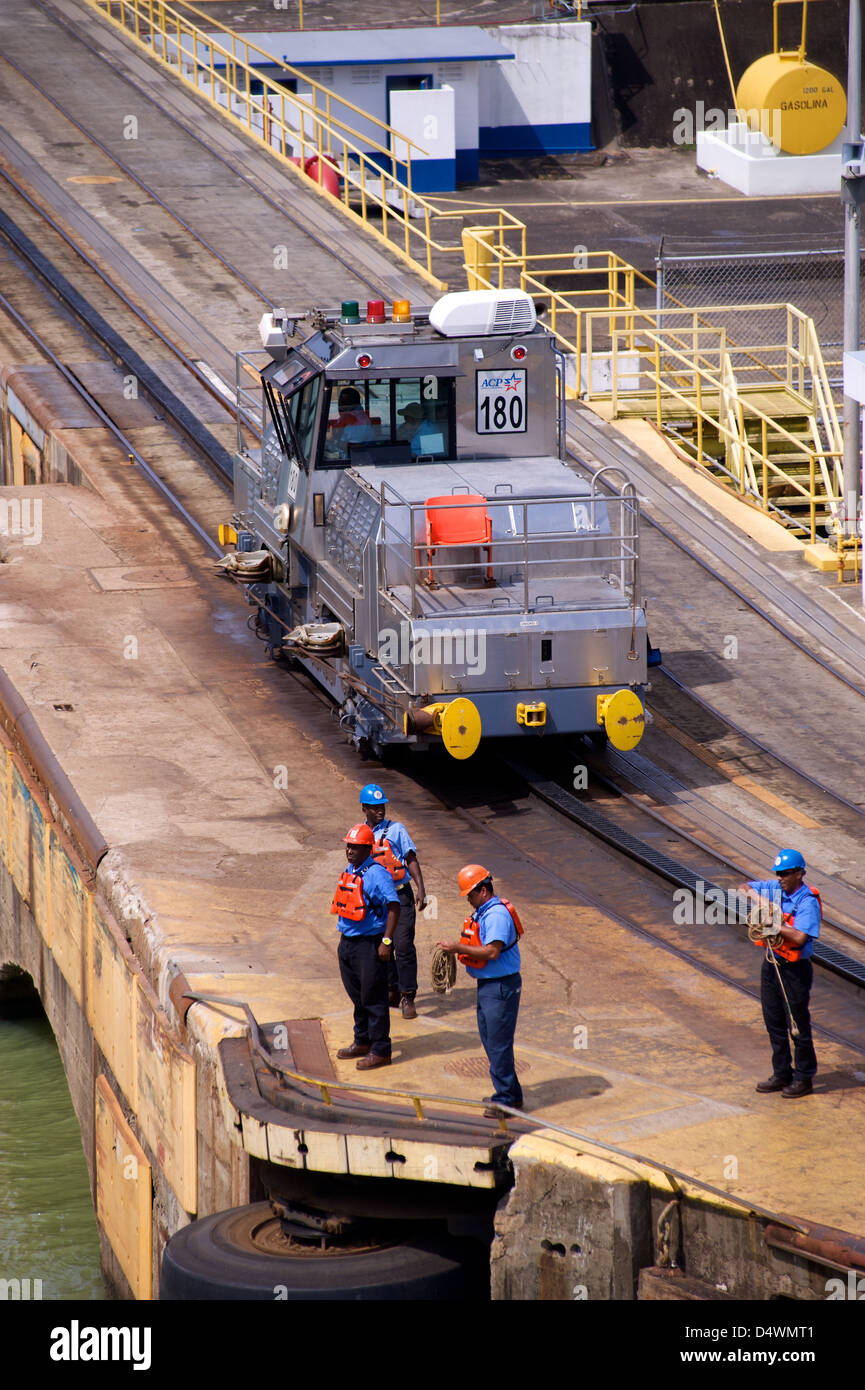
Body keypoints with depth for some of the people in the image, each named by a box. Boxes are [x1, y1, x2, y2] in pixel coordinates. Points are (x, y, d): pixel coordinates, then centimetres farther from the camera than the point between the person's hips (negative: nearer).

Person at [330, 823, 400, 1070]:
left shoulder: (376, 874, -16)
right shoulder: (350, 872, 11)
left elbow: (394, 907, -19)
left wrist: (386, 941, -21)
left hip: (369, 945, -9)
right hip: (348, 942, 9)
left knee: (373, 999, -3)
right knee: (357, 996, 18)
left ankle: (380, 1051, 4)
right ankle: (362, 1042, 31)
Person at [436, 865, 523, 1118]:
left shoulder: (497, 914, -20)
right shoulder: (483, 911, 13)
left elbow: (492, 952, -27)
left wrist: (459, 948, -23)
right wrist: (457, 948, 6)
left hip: (502, 985, -11)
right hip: (487, 984, 11)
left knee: (499, 1042, -6)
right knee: (489, 1039, 16)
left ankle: (506, 1099, -1)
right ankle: (511, 1094, 25)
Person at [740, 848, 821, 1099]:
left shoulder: (808, 902, -19)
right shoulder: (774, 889, 1)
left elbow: (800, 937, -28)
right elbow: (743, 887, 12)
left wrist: (774, 924, -25)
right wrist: (752, 893, -9)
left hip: (795, 969, -8)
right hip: (772, 963, 8)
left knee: (798, 1026, 2)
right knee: (774, 1022, 15)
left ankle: (804, 1078, 14)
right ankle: (782, 1075, 26)